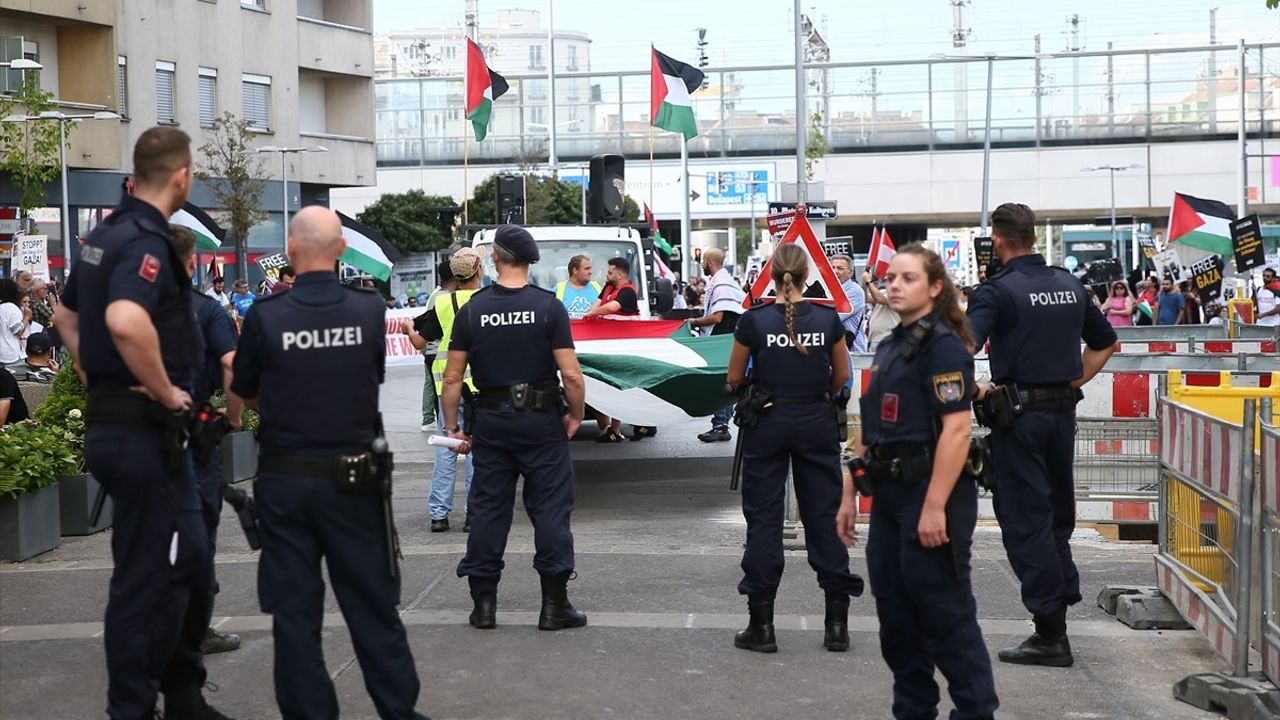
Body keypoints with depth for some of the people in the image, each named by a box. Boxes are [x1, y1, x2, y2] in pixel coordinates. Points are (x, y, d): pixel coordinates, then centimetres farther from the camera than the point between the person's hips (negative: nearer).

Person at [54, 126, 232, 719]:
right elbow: (125, 321, -36)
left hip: (109, 418, 10)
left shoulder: (105, 234, 12)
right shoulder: (145, 240, -18)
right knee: (146, 577, -1)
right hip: (143, 429, -10)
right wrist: (165, 391, -23)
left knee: (187, 554, 18)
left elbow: (66, 317, 25)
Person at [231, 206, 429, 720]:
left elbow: (245, 394, 4)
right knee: (373, 605, 11)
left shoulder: (266, 317, -10)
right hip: (354, 476, 1)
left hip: (285, 479, -1)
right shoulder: (369, 309, -7)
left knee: (294, 611, 9)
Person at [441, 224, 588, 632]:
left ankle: (484, 603, 13)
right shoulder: (548, 307, -8)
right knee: (550, 508, 4)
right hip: (541, 420, -2)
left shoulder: (472, 310, -1)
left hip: (491, 421, 2)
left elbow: (452, 378, 0)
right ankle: (554, 605, 5)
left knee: (487, 508, 9)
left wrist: (453, 427, 9)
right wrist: (576, 415, 3)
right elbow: (571, 374, -12)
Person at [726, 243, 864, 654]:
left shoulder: (754, 320, -9)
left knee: (764, 518, 5)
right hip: (817, 423, 2)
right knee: (824, 515, 8)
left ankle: (762, 625, 5)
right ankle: (837, 623, 11)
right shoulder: (827, 319, -3)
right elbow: (842, 375, 8)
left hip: (767, 423, -2)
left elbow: (734, 378, 1)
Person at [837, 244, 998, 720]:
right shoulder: (890, 347, 16)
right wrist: (849, 495, 17)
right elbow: (869, 431, 19)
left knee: (945, 612, -2)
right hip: (890, 495, 9)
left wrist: (935, 506, -25)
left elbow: (957, 429, -20)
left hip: (930, 494, -9)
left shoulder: (942, 344, -12)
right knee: (895, 612, 12)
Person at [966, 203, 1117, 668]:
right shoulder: (1070, 286, 10)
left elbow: (963, 347, -25)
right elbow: (1105, 343, 21)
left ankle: (1050, 634, -1)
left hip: (1019, 414, -6)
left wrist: (974, 391, -10)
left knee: (1025, 520, -1)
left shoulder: (997, 291, -11)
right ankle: (1062, 599, 22)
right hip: (1063, 411, 6)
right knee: (1057, 513, 17)